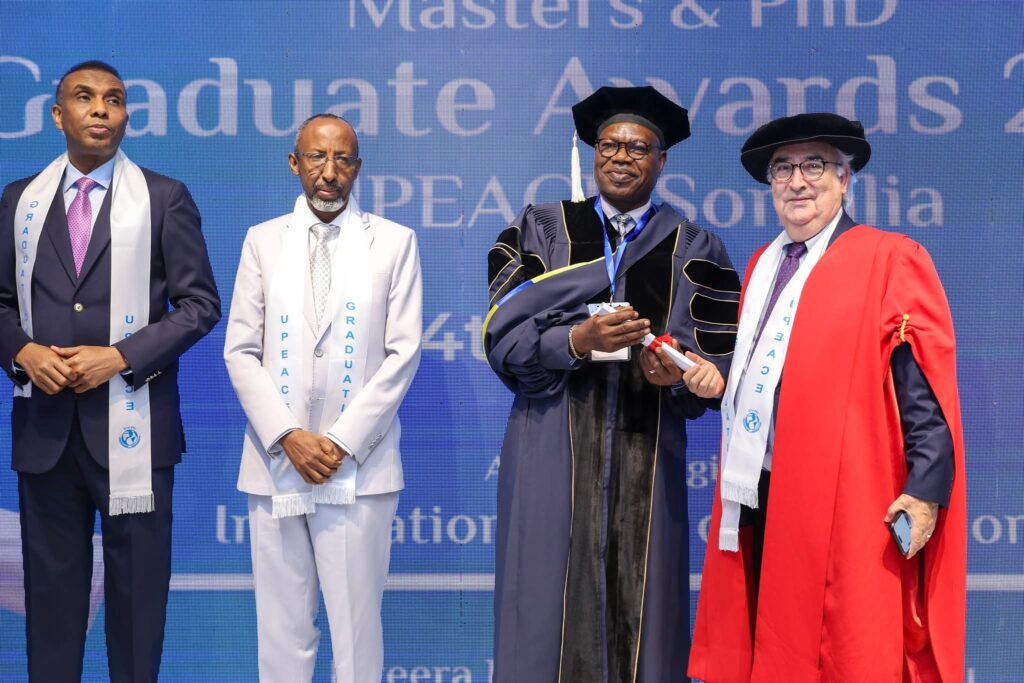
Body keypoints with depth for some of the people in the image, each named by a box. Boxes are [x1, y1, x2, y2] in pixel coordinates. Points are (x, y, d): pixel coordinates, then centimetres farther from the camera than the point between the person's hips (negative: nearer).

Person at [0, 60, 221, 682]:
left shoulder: (165, 198, 1)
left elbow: (201, 303, -3)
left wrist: (120, 355, -13)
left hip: (130, 421, -2)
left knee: (138, 583, 6)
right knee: (52, 582, 10)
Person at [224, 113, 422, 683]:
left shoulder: (395, 241, 4)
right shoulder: (263, 241, 10)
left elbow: (403, 352, -2)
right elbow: (241, 352, 5)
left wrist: (342, 440, -9)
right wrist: (287, 436, -7)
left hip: (358, 463, -2)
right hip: (277, 461, 2)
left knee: (357, 622, 0)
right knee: (282, 626, 7)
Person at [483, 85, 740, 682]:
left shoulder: (695, 250, 9)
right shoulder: (541, 228, 8)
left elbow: (720, 362, 3)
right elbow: (503, 338, -1)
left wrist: (676, 369, -18)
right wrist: (578, 340, -17)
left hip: (647, 454, 1)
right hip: (553, 451, 0)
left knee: (642, 611, 1)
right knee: (550, 609, -1)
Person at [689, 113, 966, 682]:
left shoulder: (892, 261, -4)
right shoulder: (762, 265, 17)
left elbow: (926, 391, -11)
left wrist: (926, 490, -17)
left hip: (844, 504, -7)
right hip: (758, 500, 7)